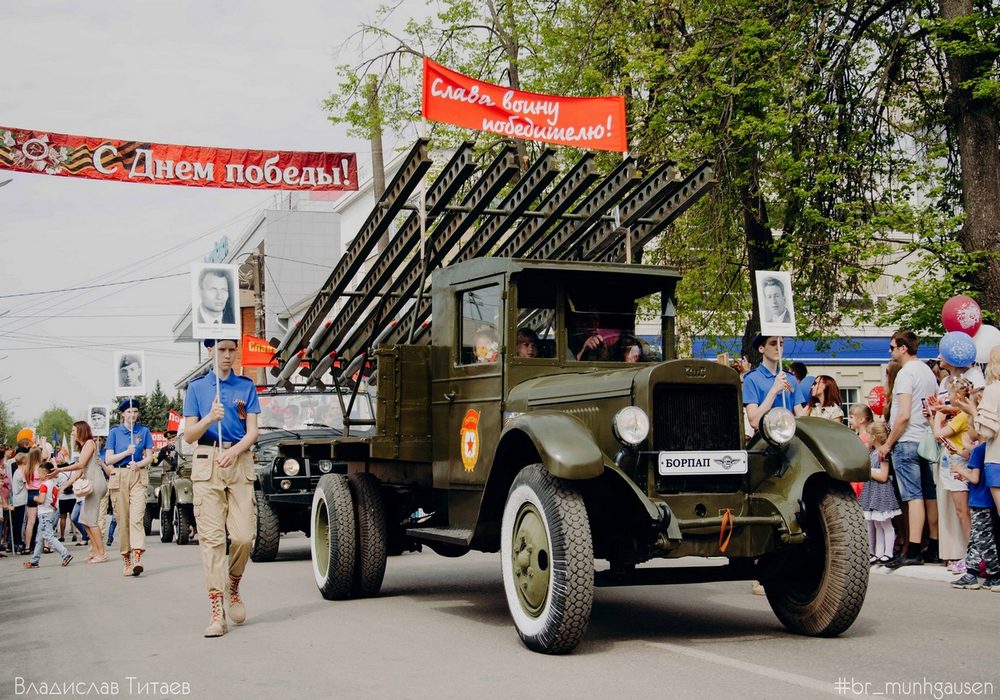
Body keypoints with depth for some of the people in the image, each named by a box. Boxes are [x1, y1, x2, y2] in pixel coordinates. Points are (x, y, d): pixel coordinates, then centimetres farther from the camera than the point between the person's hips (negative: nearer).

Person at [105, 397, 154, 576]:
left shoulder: (144, 431, 8)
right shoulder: (115, 432, 7)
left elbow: (149, 458, 7)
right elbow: (108, 460, 2)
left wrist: (139, 464, -13)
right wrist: (127, 452, -11)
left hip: (138, 476, -1)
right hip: (119, 477, 1)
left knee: (136, 517, -15)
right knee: (123, 520, 2)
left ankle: (137, 557, -25)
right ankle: (126, 557, 11)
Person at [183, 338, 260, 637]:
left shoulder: (246, 386, 11)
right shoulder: (197, 387, 9)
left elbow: (252, 432, 4)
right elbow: (189, 435, 3)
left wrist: (234, 451, -15)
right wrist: (209, 418, -16)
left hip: (239, 462, 1)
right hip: (207, 463, -1)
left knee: (244, 535, -8)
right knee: (211, 537, -6)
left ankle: (233, 589, 21)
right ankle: (217, 614, -5)